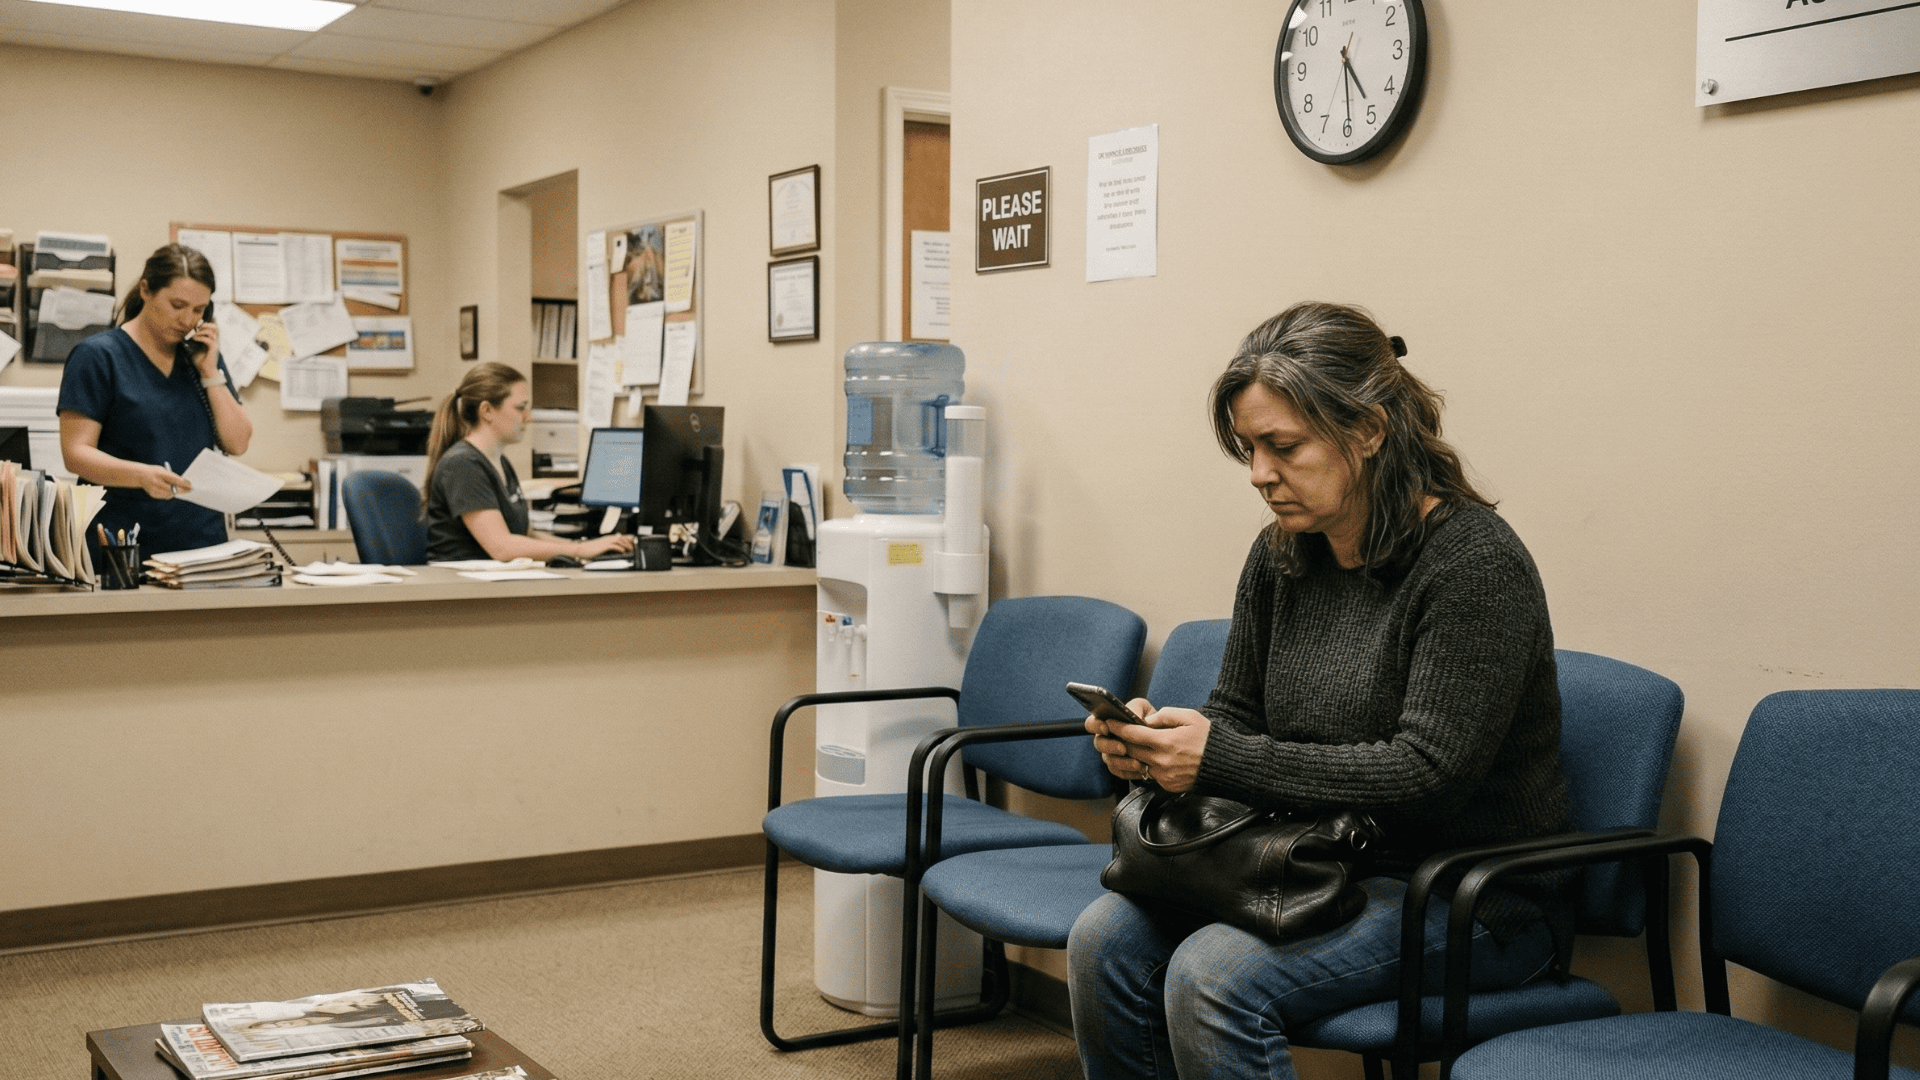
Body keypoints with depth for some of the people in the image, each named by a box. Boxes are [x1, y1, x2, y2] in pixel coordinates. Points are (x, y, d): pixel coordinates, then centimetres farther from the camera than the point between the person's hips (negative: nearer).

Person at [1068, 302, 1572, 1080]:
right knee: (1105, 939, -16)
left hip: (1472, 897, -7)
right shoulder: (1281, 556, 5)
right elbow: (1235, 717, 14)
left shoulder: (1475, 564, -17)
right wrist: (1156, 742, -11)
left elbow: (1426, 775, -23)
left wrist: (1220, 759, -25)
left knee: (1214, 977, -29)